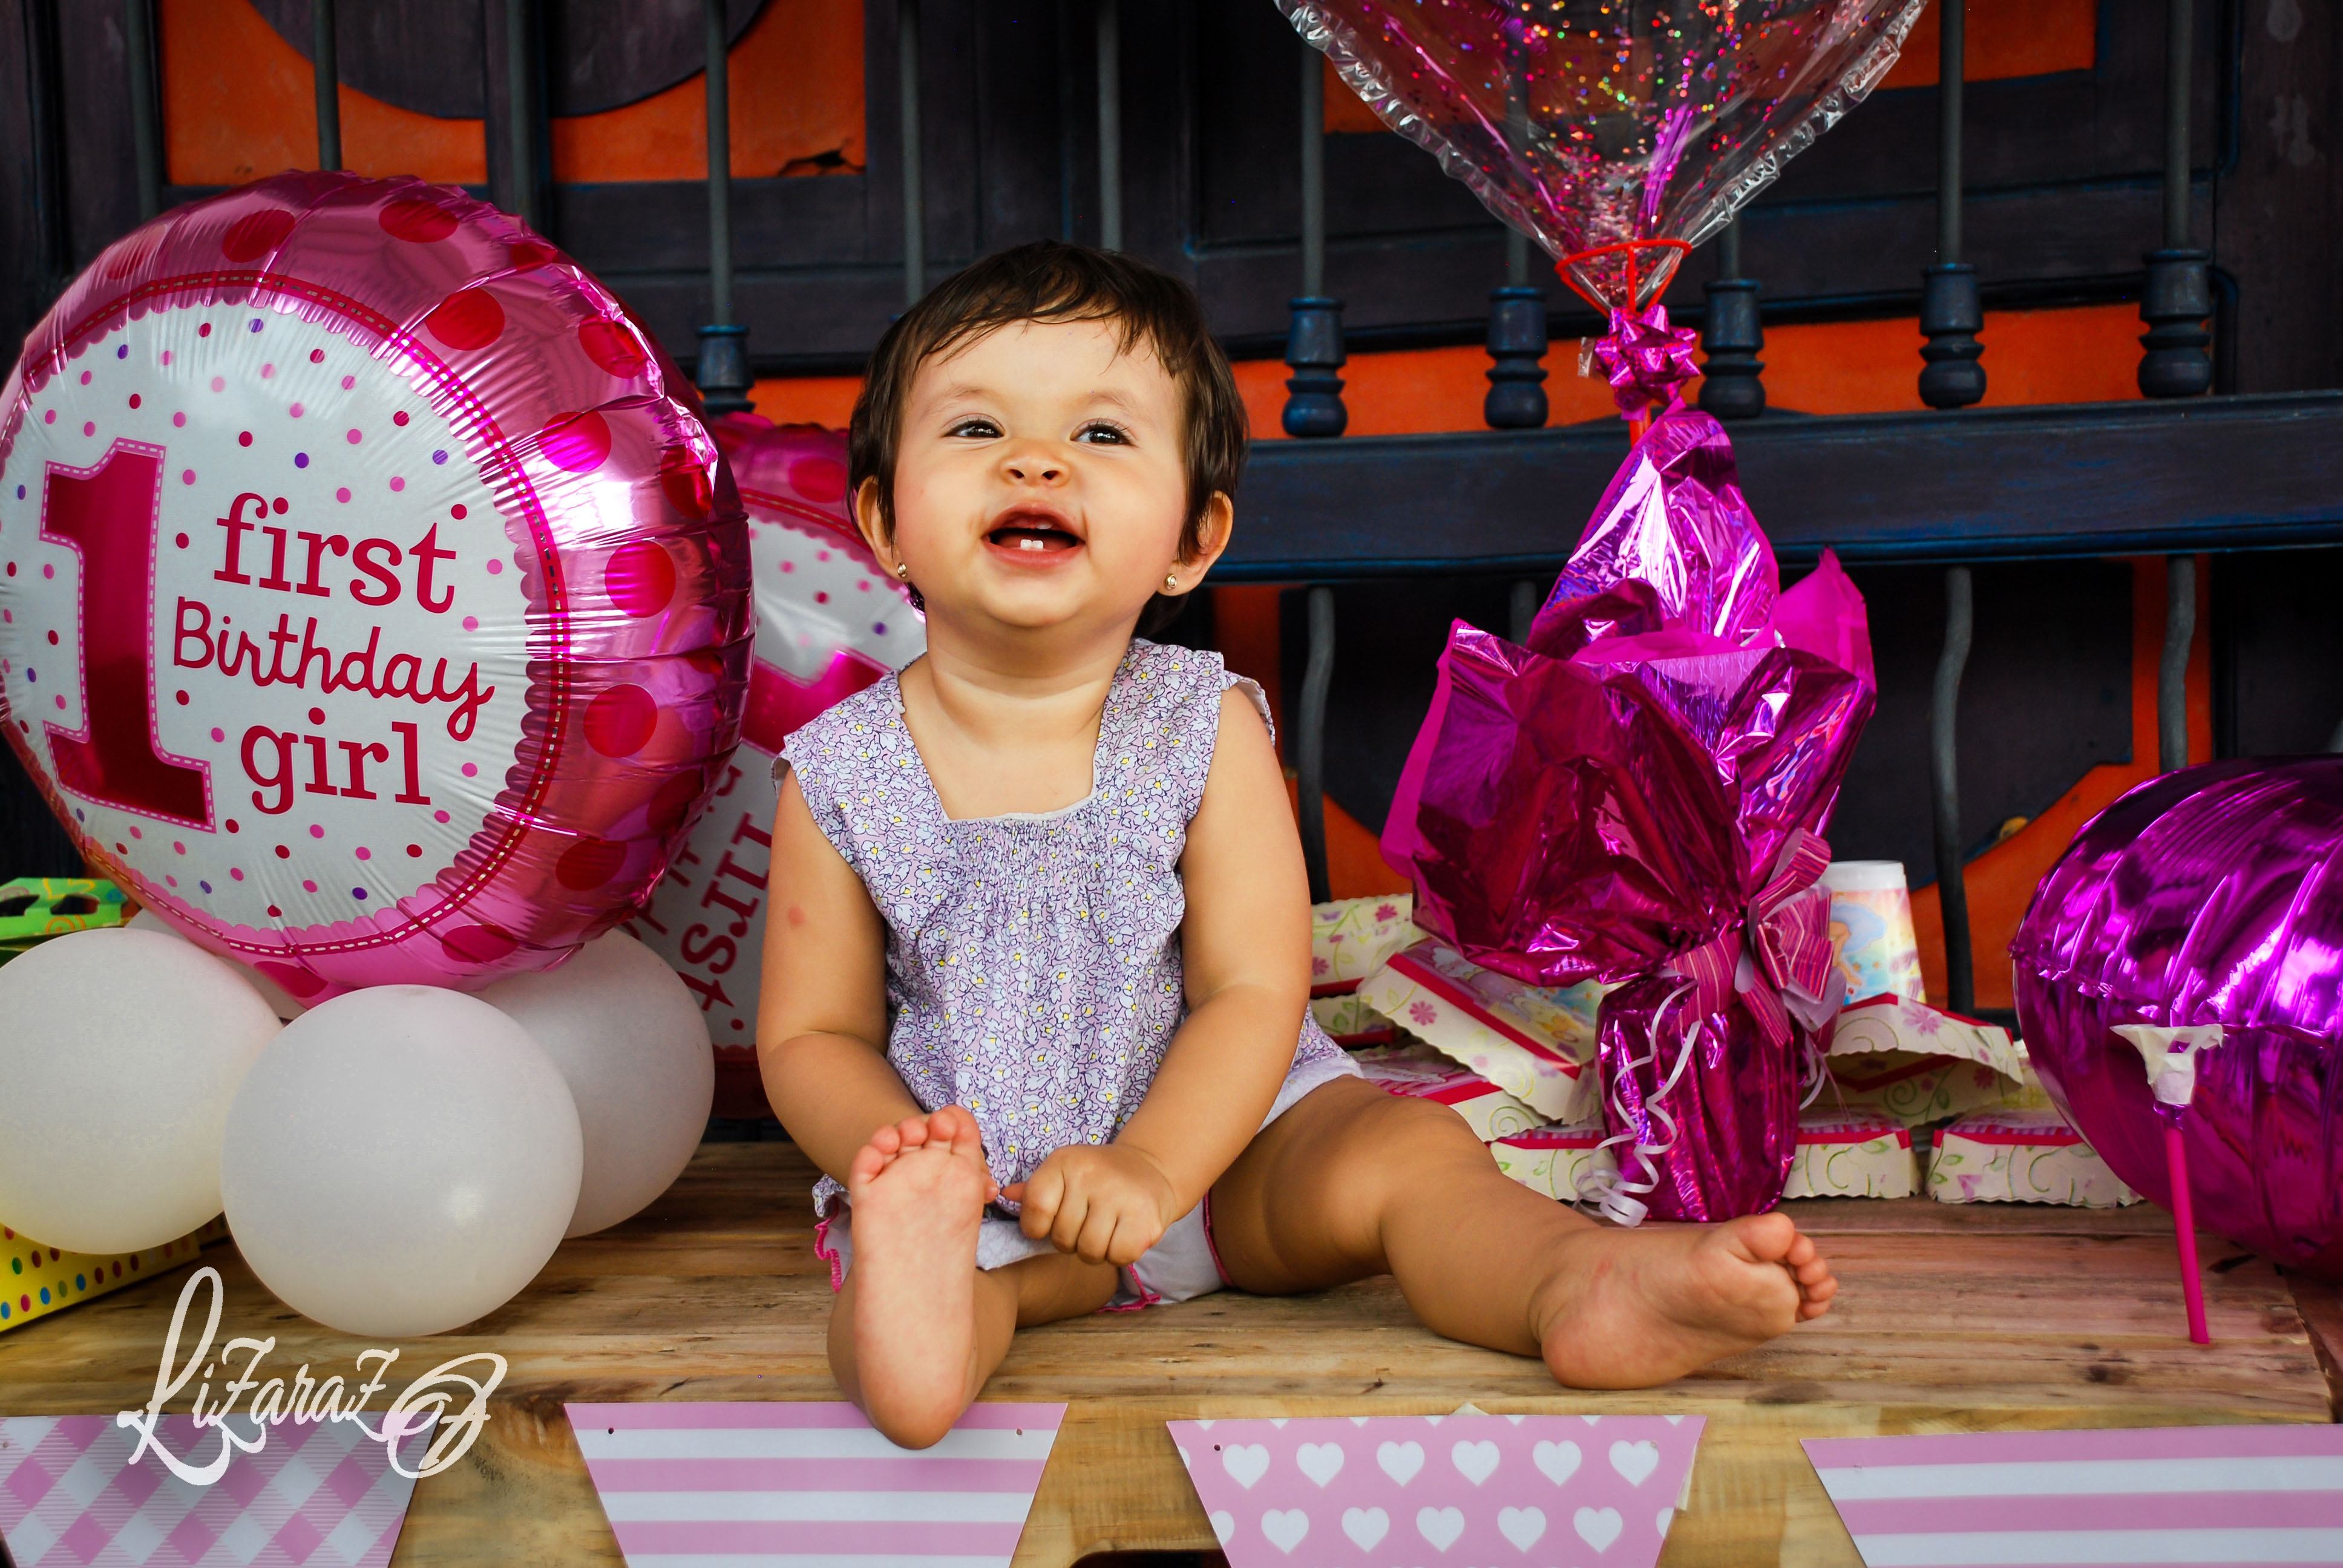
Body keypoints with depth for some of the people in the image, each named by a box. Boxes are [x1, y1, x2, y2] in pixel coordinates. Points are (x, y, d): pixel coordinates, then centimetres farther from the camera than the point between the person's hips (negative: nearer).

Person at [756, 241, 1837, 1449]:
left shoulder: (1203, 728, -9)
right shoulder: (841, 777, -8)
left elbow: (1255, 995, -13)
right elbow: (810, 1036, -2)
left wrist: (1151, 1168, -28)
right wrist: (898, 1157, -22)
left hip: (1216, 1135, 0)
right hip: (978, 1176, 0)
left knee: (1404, 1149, -23)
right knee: (886, 1242, -28)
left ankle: (1586, 1280, -42)